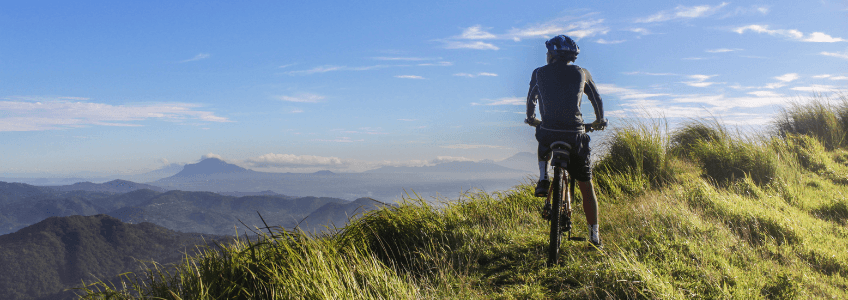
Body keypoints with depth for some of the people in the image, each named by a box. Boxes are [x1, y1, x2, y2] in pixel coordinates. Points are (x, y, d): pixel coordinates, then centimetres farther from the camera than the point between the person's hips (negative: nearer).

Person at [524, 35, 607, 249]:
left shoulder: (539, 73, 8)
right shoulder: (581, 73, 9)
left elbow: (531, 99, 24)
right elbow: (597, 100, 23)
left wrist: (531, 118, 44)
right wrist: (599, 121, 42)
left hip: (548, 132, 0)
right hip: (575, 135, 0)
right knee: (586, 186, 13)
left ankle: (543, 179, 15)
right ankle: (594, 235, 15)